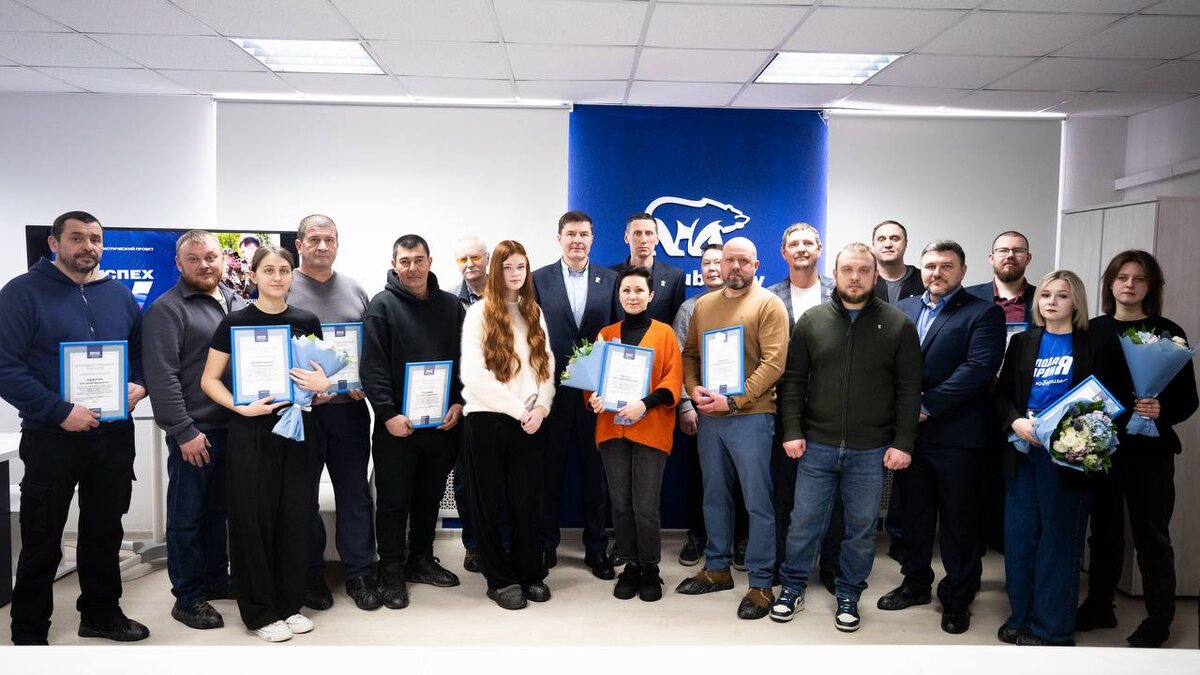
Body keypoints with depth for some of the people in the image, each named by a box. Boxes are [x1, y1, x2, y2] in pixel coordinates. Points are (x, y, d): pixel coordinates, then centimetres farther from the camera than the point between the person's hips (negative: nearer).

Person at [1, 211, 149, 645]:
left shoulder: (120, 295, 8)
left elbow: (141, 352, 17)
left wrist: (140, 385, -4)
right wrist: (60, 412, -21)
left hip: (114, 435, 5)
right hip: (51, 438, -4)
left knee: (105, 532, 16)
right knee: (42, 540, 6)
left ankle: (101, 613, 31)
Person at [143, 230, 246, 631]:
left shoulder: (237, 304, 11)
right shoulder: (167, 309, -9)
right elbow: (162, 376, -15)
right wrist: (184, 432, -18)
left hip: (234, 427, 7)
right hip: (194, 431, -6)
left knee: (219, 509, 18)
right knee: (187, 516, 4)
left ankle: (216, 579, 31)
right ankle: (188, 598, 15)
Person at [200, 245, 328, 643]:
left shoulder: (307, 322, 5)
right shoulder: (235, 322, -3)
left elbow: (322, 372, 14)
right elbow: (209, 380, -2)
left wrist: (322, 385, -9)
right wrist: (241, 407, -18)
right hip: (251, 432, -3)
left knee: (296, 517, 8)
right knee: (253, 520, 3)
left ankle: (290, 604, 23)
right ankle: (260, 612, 17)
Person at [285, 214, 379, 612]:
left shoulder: (355, 291, 10)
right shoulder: (284, 290, -2)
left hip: (349, 408, 3)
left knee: (355, 493, 7)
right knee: (304, 495, 9)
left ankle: (359, 573, 18)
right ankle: (310, 575, 22)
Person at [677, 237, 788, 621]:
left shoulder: (769, 304, -6)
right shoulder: (703, 305, 12)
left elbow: (773, 362, -14)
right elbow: (689, 353, 14)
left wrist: (733, 400, -19)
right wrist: (694, 389, -5)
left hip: (750, 416, -6)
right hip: (708, 416, 6)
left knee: (758, 503, 0)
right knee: (715, 495, 16)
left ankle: (761, 584, 10)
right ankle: (717, 568, 30)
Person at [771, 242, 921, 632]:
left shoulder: (898, 325, -1)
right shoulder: (812, 321, 2)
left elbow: (909, 389, -2)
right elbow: (793, 379, 4)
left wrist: (903, 442, -7)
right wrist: (792, 431, -3)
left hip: (871, 451, 0)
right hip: (816, 446, 1)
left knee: (861, 527, 11)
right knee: (804, 522, 9)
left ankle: (848, 595, 29)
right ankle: (793, 588, 27)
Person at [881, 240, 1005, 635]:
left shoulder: (984, 314, -4)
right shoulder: (903, 310, 12)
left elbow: (979, 369, -16)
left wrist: (927, 405, -18)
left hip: (956, 436, -4)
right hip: (908, 431, 5)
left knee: (959, 521, 6)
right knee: (914, 513, 16)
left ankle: (957, 599, 20)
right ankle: (916, 584, 31)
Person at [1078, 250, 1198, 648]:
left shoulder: (1168, 333, -2)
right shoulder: (1092, 331, 4)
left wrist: (1162, 412, -21)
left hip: (1148, 449, -2)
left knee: (1151, 536, 4)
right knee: (1104, 530, 12)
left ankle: (1158, 622, 17)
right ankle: (1099, 607, 25)